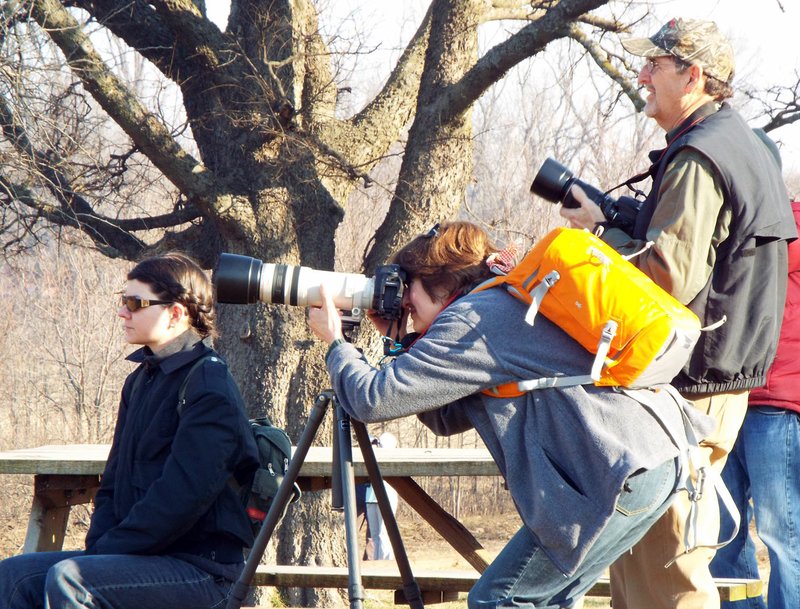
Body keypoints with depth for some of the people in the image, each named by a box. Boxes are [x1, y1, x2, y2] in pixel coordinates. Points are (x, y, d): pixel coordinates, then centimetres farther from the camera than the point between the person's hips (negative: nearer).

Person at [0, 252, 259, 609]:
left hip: (201, 568, -9)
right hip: (140, 554, 9)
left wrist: (106, 551, -17)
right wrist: (98, 546, 0)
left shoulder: (210, 391, -13)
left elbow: (182, 498, -21)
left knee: (68, 579, -30)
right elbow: (114, 481, 18)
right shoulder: (141, 380, 16)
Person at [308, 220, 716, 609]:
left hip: (618, 480, -10)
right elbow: (446, 417, 28)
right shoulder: (512, 306, 25)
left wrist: (336, 344, 12)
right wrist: (404, 342, 24)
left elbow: (374, 399, -6)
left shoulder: (473, 319, -4)